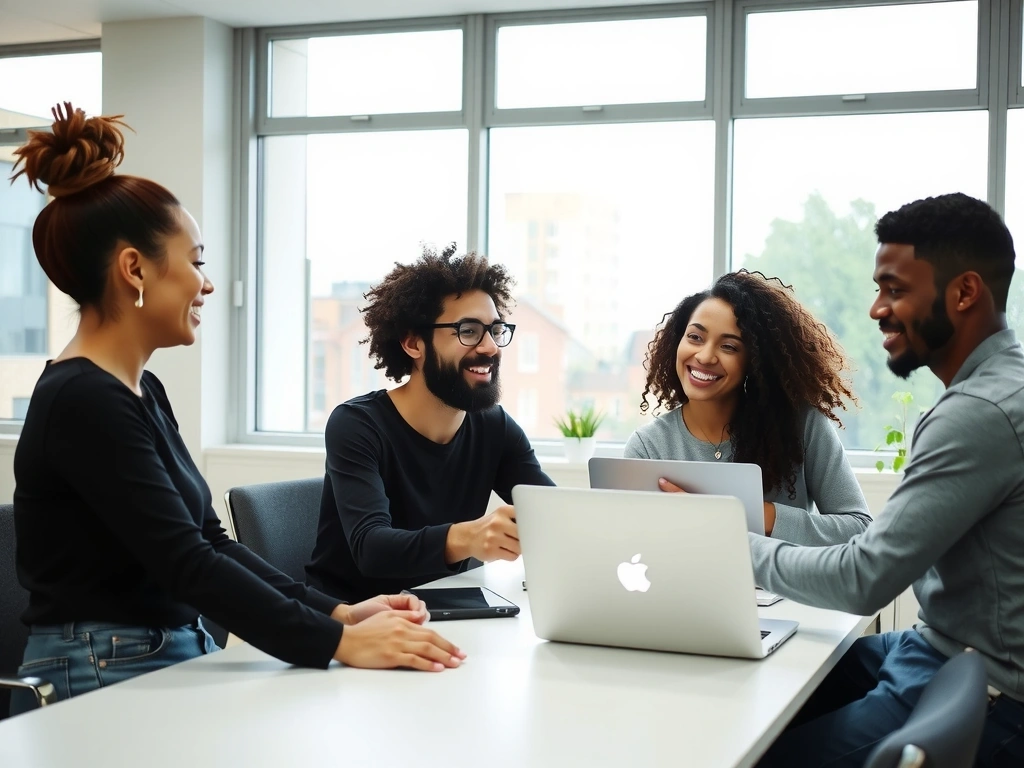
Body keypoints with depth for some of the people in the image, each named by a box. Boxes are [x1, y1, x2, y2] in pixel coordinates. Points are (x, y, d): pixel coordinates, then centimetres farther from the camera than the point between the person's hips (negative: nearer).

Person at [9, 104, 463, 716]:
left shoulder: (143, 392, 13)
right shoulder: (83, 402, -15)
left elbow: (210, 540, 10)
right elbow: (185, 563, -22)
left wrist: (338, 613, -1)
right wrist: (339, 643, -26)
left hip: (173, 660, 8)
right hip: (106, 684, -8)